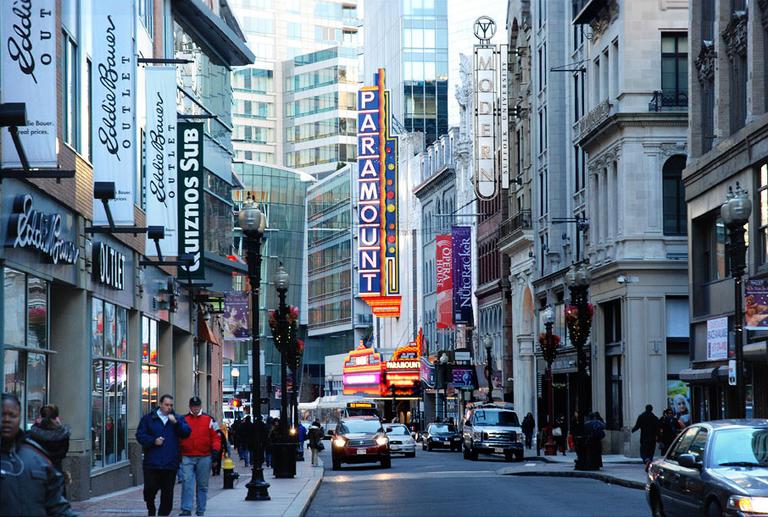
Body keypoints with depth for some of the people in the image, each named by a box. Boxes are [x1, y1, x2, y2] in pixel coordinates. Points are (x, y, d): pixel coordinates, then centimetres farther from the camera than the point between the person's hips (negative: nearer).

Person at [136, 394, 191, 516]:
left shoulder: (178, 418, 11)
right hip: (152, 463, -1)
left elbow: (187, 432, -2)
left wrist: (176, 423, -15)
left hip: (170, 463, 1)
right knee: (150, 488, -4)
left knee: (167, 492, 2)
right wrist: (153, 441, -12)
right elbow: (140, 435, 2)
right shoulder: (148, 418, 7)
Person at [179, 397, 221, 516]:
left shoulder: (209, 420, 7)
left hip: (204, 457, 1)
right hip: (187, 458, -1)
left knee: (203, 486, 7)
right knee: (187, 483, -11)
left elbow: (216, 436, 6)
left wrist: (215, 449, -9)